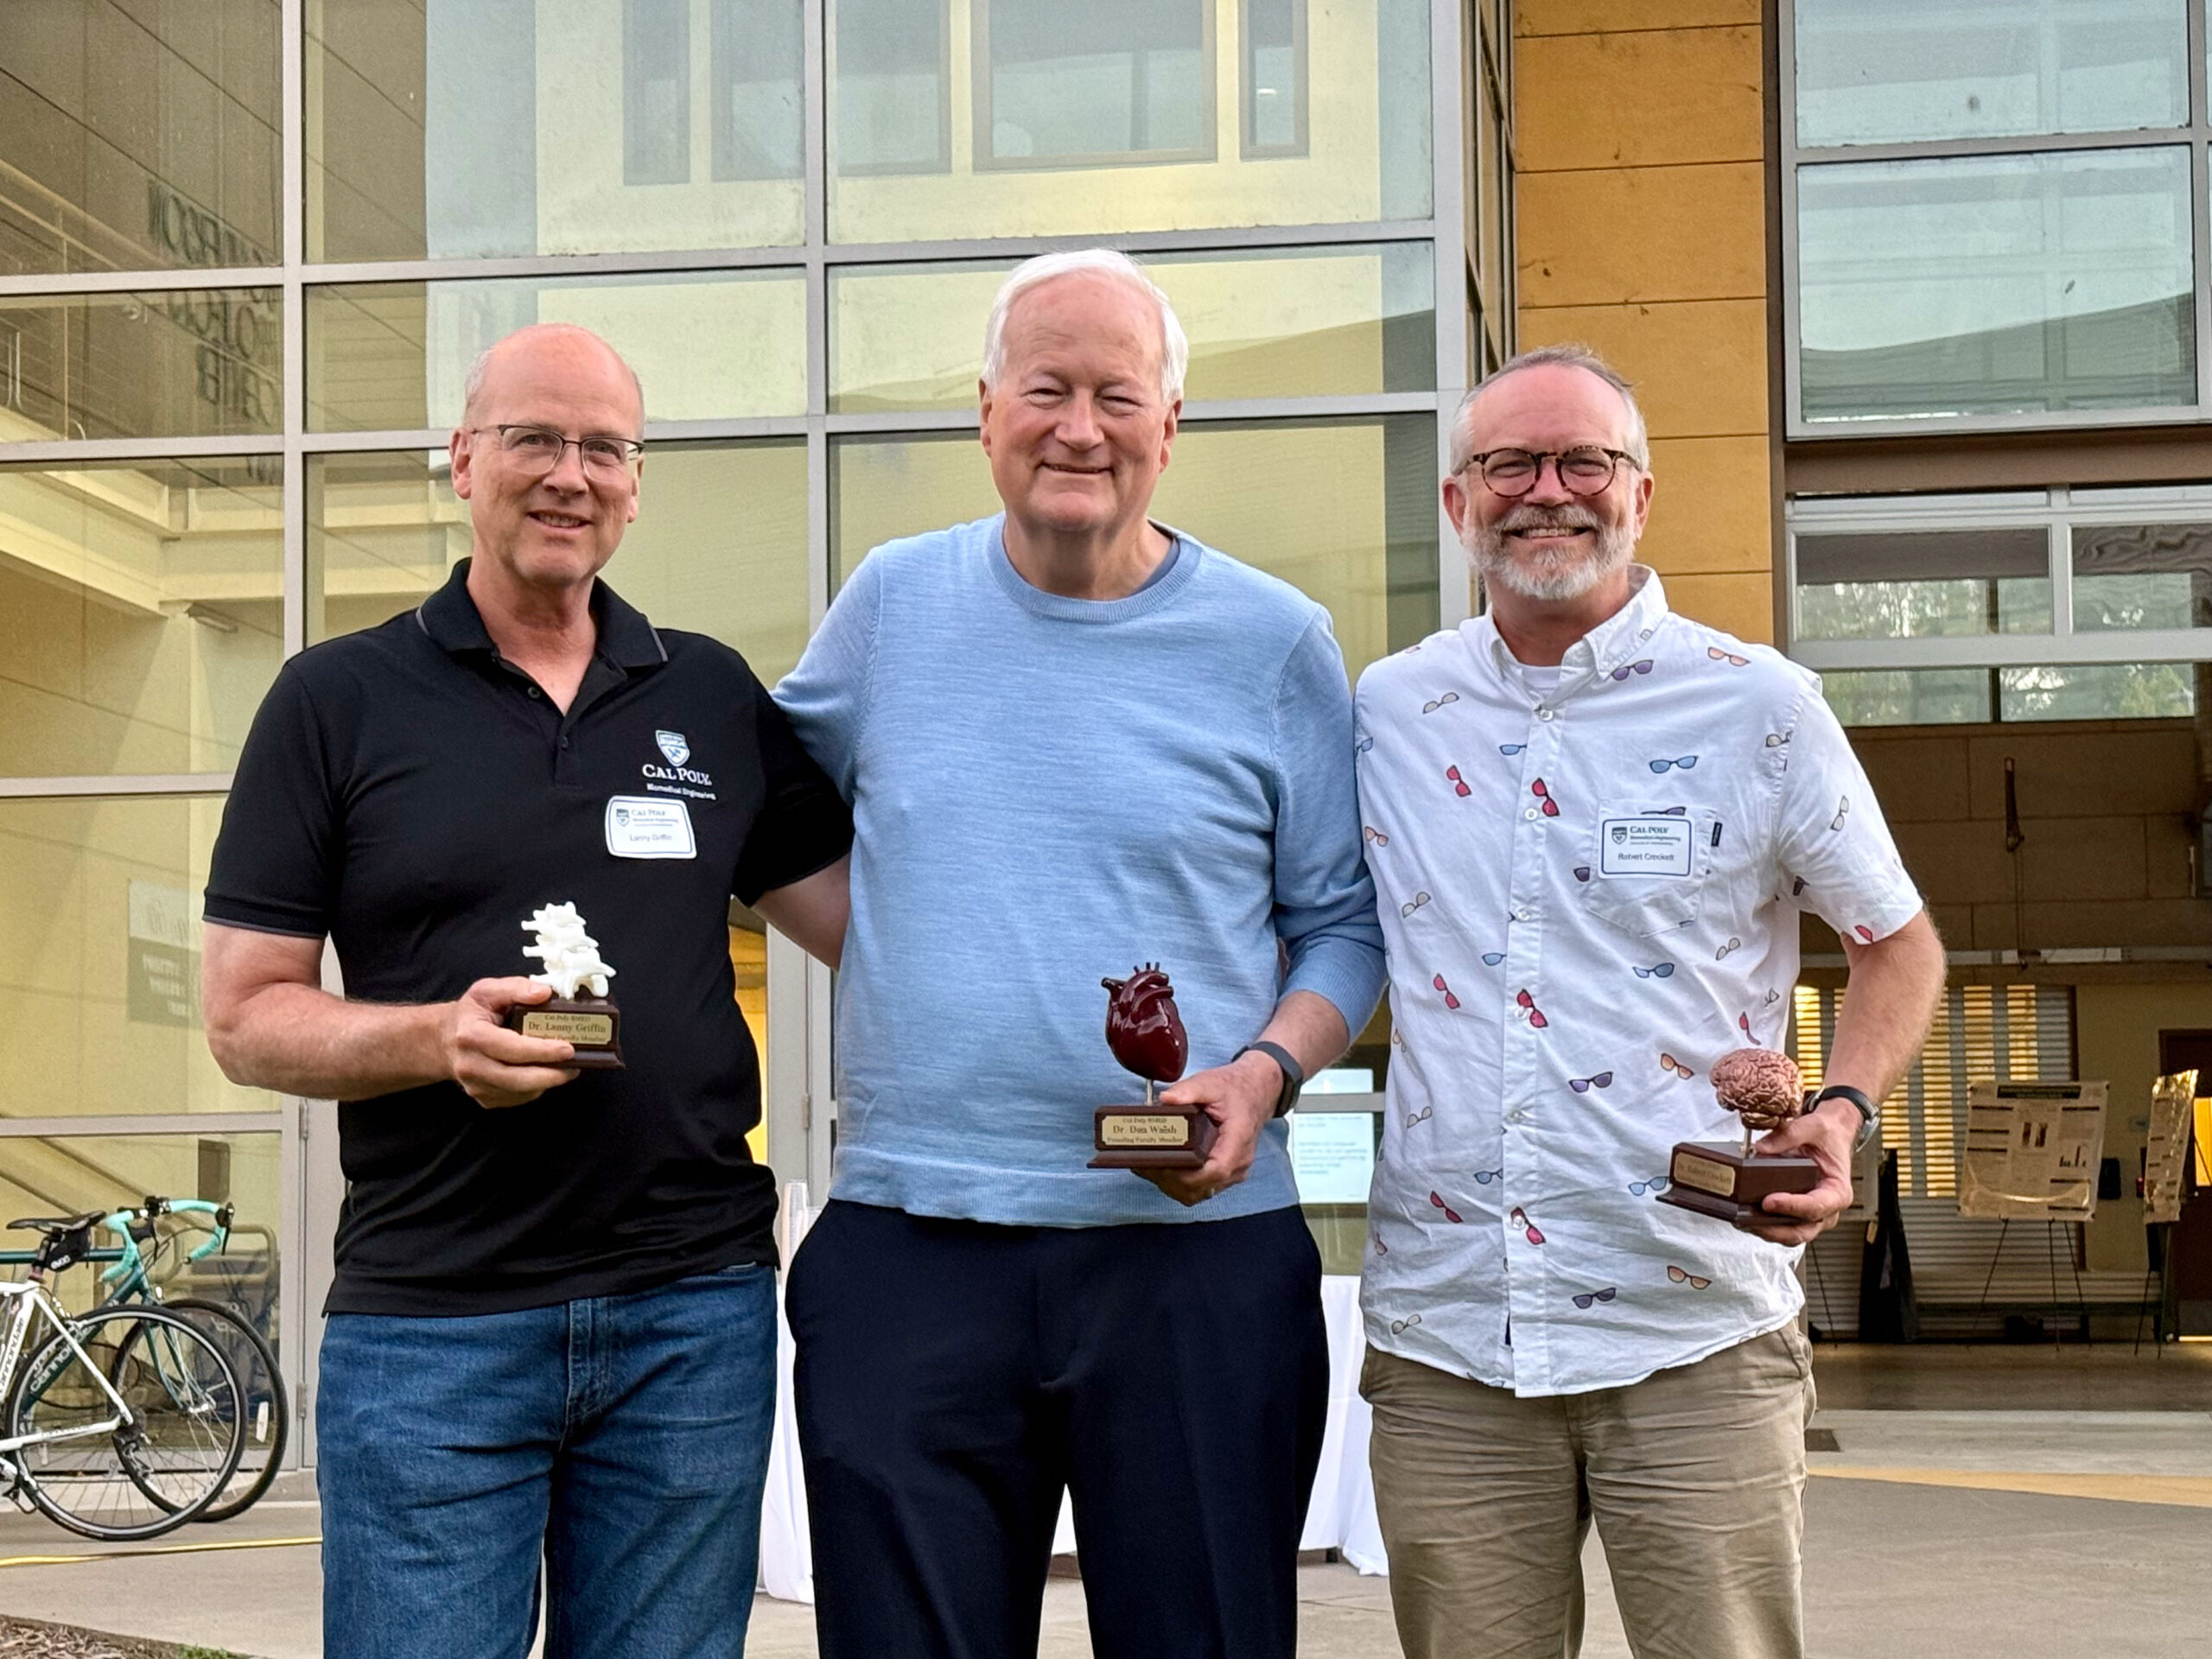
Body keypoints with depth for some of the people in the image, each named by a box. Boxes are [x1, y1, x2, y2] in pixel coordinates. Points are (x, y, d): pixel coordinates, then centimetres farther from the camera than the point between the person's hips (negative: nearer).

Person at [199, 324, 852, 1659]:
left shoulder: (718, 699, 11)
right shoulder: (337, 701, 3)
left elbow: (876, 930, 13)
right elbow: (247, 1016, 1)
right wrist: (444, 1039, -17)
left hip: (692, 1314, 3)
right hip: (429, 1330, -2)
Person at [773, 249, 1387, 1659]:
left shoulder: (1274, 642, 2)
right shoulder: (891, 605, 8)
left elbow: (1343, 921, 6)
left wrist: (1264, 1071, -11)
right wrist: (889, 964, 10)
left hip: (1193, 1243, -1)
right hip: (907, 1255, 2)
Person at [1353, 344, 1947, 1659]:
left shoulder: (1759, 706, 0)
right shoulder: (1387, 711, 9)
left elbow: (1899, 944, 9)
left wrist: (1842, 1112, -9)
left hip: (1695, 1345, -2)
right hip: (1444, 1341, 3)